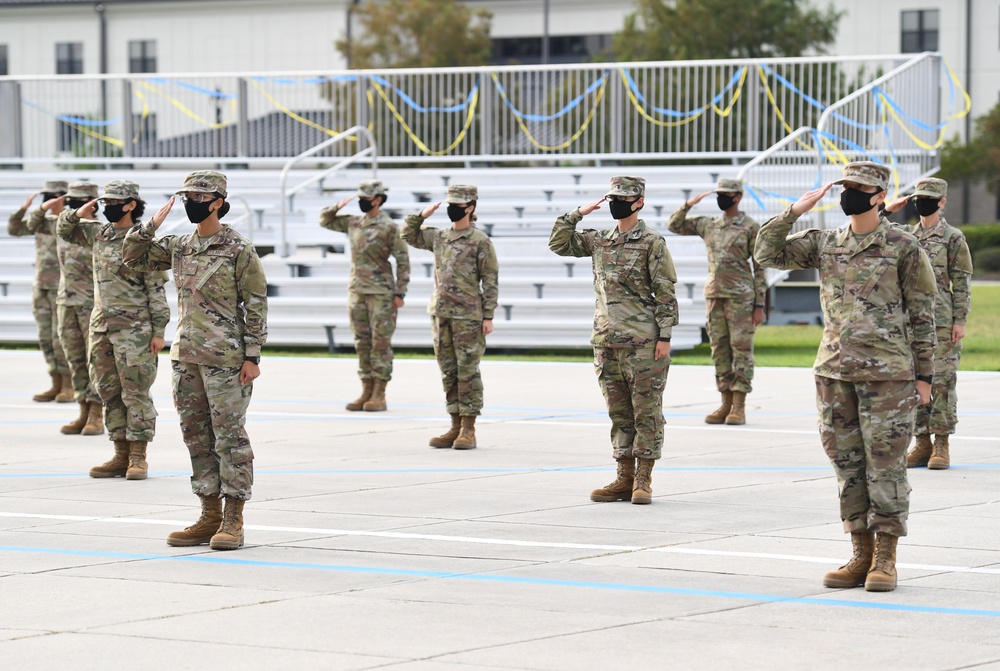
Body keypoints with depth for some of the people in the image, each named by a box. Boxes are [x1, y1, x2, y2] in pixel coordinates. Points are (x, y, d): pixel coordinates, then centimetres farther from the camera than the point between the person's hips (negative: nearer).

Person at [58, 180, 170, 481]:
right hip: (101, 326, 7)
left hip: (134, 329, -7)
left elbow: (157, 290, -9)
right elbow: (64, 230, 27)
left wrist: (159, 331, -13)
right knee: (109, 393, 8)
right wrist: (78, 215, 5)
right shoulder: (98, 234, 11)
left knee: (135, 393, -3)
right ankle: (121, 456, 14)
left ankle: (138, 458, 2)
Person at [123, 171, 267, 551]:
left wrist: (252, 356, -11)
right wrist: (153, 224, 2)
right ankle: (210, 517, 16)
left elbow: (256, 305, -7)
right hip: (186, 355, 7)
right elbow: (132, 256, 16)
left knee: (230, 437, -3)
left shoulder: (239, 250, -6)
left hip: (225, 358, -7)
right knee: (196, 437, 9)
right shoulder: (178, 247, 11)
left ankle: (233, 521, 0)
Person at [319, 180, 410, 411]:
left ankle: (379, 395, -1)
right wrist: (337, 208, 4)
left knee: (380, 343, -3)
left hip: (381, 293, -6)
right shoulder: (353, 223, 11)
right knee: (362, 343, 8)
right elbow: (325, 221, 24)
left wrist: (400, 293, -11)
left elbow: (403, 261, -7)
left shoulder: (389, 227, -7)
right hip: (356, 292, 6)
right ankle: (366, 392, 13)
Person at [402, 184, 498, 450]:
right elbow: (409, 236, 22)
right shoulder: (439, 237, 11)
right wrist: (422, 216, 6)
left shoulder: (480, 241, -5)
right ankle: (455, 426, 15)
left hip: (468, 317, -6)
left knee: (468, 373, -3)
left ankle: (468, 430, 1)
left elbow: (490, 281, -6)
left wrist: (488, 317, -11)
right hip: (441, 314, 6)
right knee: (448, 373, 9)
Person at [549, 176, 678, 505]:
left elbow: (666, 294, -6)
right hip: (607, 341, 6)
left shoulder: (652, 243, -5)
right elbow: (558, 244, 18)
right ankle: (624, 479, 15)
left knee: (646, 412, -1)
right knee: (619, 413, 10)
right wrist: (576, 214, 6)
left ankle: (643, 481, 3)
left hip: (643, 342, -6)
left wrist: (665, 336, -12)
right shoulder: (598, 241, 12)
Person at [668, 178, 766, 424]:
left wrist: (760, 305, -8)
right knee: (720, 349, 6)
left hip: (741, 295, -6)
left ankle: (739, 406, -2)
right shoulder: (708, 225, 13)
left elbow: (760, 268, -3)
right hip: (714, 294, 6)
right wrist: (688, 205, 2)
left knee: (741, 349, -4)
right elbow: (674, 226, 18)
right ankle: (726, 404, 11)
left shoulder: (751, 227, -2)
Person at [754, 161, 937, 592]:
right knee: (847, 464, 8)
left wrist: (924, 375, -2)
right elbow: (766, 254, 5)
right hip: (834, 372, 5)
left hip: (887, 373, -4)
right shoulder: (824, 245, 9)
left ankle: (885, 559, 5)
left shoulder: (903, 248, -2)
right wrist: (794, 211, -4)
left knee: (885, 465, -2)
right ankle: (861, 555, 15)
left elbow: (922, 316, 0)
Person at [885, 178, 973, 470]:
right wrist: (886, 211, 1)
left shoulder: (953, 238, -1)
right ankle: (922, 444, 13)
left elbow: (961, 282, -3)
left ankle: (942, 446, 2)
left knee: (941, 382, -3)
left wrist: (960, 321, -9)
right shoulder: (906, 236, 13)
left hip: (942, 322, -5)